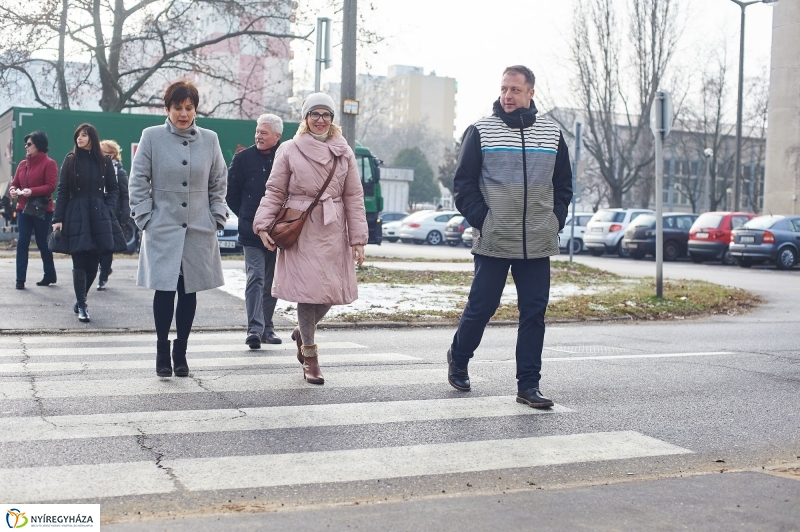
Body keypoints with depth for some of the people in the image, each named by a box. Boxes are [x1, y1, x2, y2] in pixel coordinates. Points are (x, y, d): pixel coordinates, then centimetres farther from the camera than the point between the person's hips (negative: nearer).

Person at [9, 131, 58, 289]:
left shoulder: (49, 163, -6)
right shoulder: (22, 164, 12)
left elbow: (51, 186, -14)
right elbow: (14, 183, 15)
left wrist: (32, 191, -26)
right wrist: (13, 190, -9)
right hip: (23, 209, 5)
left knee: (43, 244, 5)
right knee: (22, 243, -3)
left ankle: (50, 275, 23)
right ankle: (20, 279, -3)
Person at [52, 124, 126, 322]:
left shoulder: (104, 162, 6)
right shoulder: (70, 160, 3)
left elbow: (113, 189, 12)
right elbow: (62, 191, 1)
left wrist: (108, 210, -3)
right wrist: (58, 218, -4)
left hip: (99, 217, 1)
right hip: (76, 216, -1)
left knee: (93, 263, 3)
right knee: (79, 264, -2)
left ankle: (80, 301, 21)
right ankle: (81, 305, 8)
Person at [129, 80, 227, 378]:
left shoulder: (209, 139, 6)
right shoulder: (152, 137, 0)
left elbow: (219, 183, 14)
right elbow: (138, 181, 2)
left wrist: (216, 218, 6)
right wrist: (145, 219, -4)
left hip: (199, 231, 2)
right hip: (162, 230, -2)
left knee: (189, 292, 5)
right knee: (164, 291, -3)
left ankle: (180, 353, 17)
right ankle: (162, 351, 13)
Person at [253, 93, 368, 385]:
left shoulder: (344, 153, 10)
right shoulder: (289, 150, 2)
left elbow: (354, 197, 8)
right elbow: (274, 192, 5)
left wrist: (358, 238, 3)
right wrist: (263, 225, -7)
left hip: (333, 233, 3)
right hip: (300, 231, -3)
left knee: (332, 291, 3)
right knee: (307, 290, -6)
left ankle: (303, 331, 33)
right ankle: (309, 353, 10)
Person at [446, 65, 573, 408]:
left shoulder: (551, 134, 9)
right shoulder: (481, 131, 0)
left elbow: (564, 184, 16)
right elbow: (464, 182, 0)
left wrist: (556, 220, 5)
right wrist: (481, 220, -8)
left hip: (538, 244, 3)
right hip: (492, 242, -3)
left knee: (534, 313, 3)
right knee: (481, 307, 3)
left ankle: (528, 385, 10)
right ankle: (458, 358, 29)